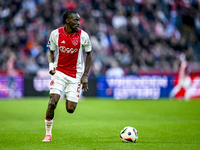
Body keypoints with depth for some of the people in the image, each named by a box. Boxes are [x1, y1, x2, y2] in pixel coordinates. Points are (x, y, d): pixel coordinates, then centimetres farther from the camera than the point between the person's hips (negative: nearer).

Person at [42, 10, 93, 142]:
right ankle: (48, 133, -2)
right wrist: (51, 65, -10)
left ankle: (69, 100, 34)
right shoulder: (56, 34, -6)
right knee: (53, 101, -17)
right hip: (59, 72, 0)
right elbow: (51, 51, 9)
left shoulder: (83, 36, -8)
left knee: (70, 109, -4)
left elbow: (89, 53, 4)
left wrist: (85, 75, -1)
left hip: (75, 75, 0)